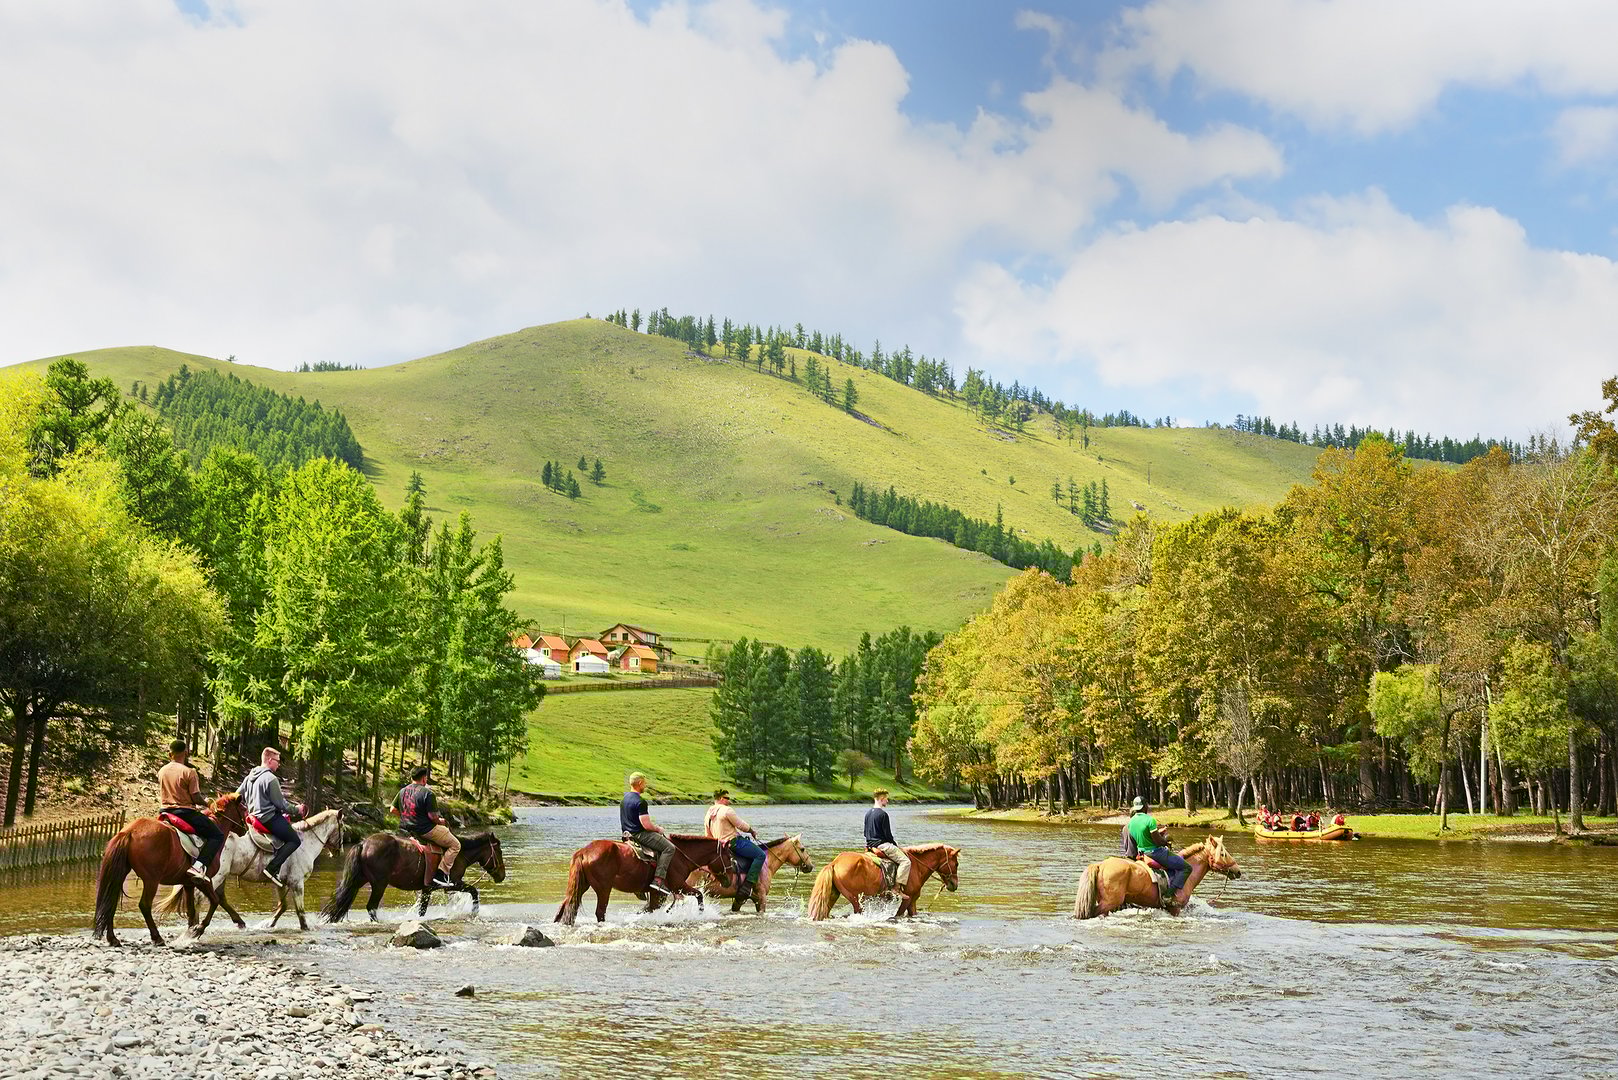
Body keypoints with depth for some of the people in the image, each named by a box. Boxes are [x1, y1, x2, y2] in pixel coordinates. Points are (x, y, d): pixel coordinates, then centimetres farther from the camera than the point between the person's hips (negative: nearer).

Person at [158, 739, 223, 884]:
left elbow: (161, 794, 14)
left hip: (165, 811, 7)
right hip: (185, 811, -7)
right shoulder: (189, 772, -13)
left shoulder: (161, 771, 7)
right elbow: (196, 798, -13)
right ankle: (198, 866, -23)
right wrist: (206, 803, 6)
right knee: (217, 835, -3)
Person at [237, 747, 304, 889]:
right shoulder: (271, 779, -16)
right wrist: (296, 810, 1)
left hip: (255, 817, 10)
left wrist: (246, 808, 31)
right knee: (295, 840, -9)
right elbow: (281, 804, -13)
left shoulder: (249, 777, 11)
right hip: (269, 817, -10)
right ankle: (272, 868, -22)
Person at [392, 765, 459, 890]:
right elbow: (432, 816, -19)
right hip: (425, 830, -8)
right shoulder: (428, 793, -17)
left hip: (406, 828, 8)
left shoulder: (402, 791, 6)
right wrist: (439, 822, 2)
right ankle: (441, 874, -6)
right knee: (455, 845, 3)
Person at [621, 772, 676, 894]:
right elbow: (646, 825, -23)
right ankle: (658, 880, -22)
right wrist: (659, 829, -3)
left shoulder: (625, 797, 10)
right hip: (640, 834, -10)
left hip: (628, 833, 10)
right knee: (669, 847, -11)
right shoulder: (640, 802, -20)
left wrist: (654, 825, 18)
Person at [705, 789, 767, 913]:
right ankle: (748, 884, -20)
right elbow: (741, 825, -8)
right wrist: (752, 831, 9)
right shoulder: (726, 810, -12)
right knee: (760, 855, -10)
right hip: (734, 841, -10)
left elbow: (708, 836, 19)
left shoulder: (708, 815, 14)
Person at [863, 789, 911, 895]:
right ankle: (897, 887, -20)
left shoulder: (868, 813, 12)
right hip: (882, 845, -9)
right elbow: (888, 834, -14)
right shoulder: (883, 814, -15)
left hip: (870, 845, 9)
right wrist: (896, 845, 0)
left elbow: (866, 833, 17)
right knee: (905, 861, -11)